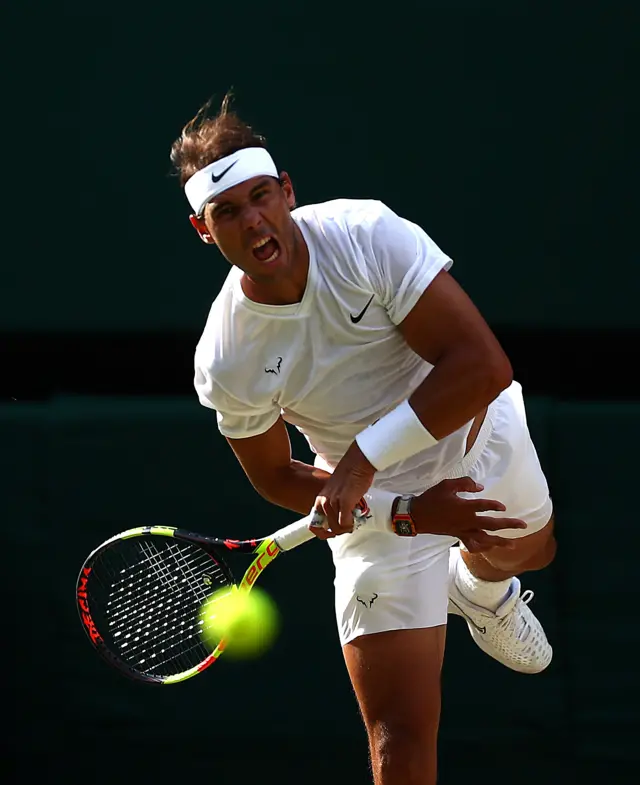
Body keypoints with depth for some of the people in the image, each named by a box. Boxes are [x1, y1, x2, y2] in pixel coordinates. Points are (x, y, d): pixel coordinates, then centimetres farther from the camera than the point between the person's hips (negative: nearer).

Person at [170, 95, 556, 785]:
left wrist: (366, 457, -38)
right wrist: (406, 511, -22)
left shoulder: (367, 233, -32)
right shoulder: (224, 364, -27)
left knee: (525, 553, 37)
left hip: (481, 434, 2)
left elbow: (483, 365, -33)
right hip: (380, 502, -2)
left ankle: (477, 587, 74)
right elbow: (276, 477, -10)